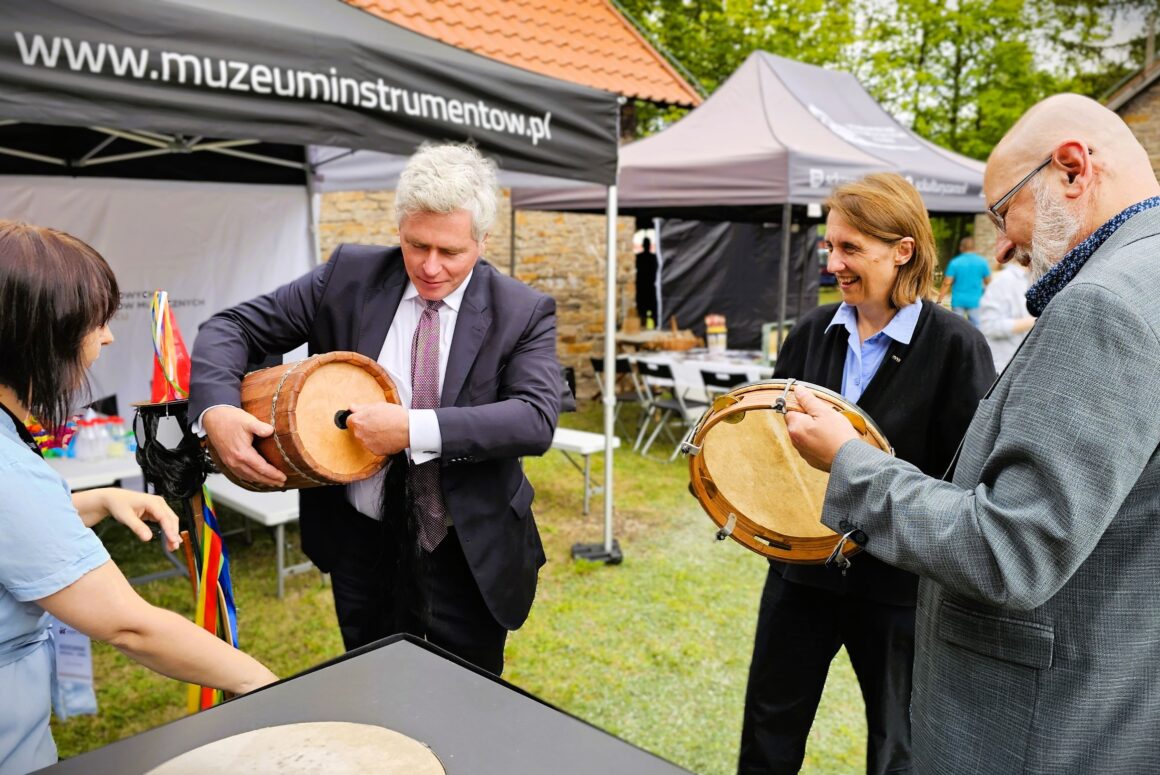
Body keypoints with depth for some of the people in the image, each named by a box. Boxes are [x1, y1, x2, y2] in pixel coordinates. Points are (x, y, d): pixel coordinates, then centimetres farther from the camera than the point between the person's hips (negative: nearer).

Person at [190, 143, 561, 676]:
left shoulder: (525, 313, -10)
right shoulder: (350, 276, -6)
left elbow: (537, 418, -22)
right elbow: (232, 328, -2)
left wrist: (414, 428, -31)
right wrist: (216, 409, -22)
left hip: (468, 555, -2)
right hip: (361, 541, 2)